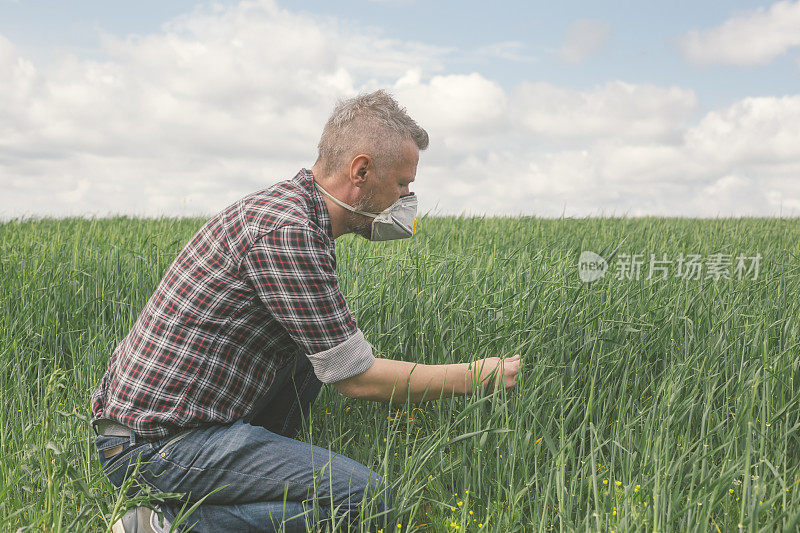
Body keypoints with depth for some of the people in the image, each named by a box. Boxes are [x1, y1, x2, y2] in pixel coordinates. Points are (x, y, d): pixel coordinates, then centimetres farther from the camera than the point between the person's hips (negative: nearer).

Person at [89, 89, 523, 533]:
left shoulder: (285, 205, 11)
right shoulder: (286, 233, -21)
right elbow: (356, 378, -15)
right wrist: (478, 376, -4)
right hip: (155, 446, -10)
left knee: (318, 345, 21)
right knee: (365, 497, -18)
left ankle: (257, 469, 12)